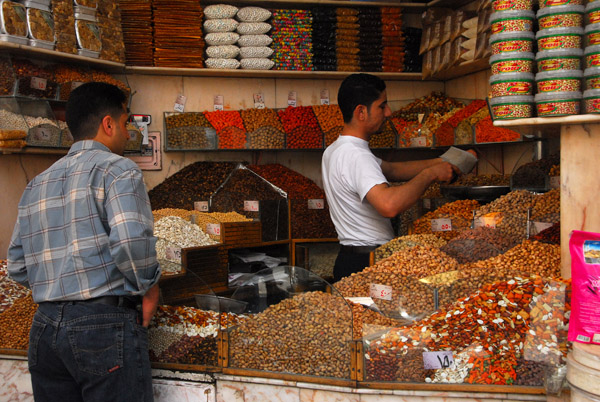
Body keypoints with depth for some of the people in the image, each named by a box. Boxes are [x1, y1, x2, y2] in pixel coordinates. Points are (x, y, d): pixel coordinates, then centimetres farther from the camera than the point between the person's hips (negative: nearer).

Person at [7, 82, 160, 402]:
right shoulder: (116, 169, -6)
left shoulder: (35, 186, 15)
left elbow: (18, 269, 14)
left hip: (44, 327, 7)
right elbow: (131, 240, -22)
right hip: (104, 325, -7)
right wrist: (148, 289, -6)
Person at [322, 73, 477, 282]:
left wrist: (439, 162, 8)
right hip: (368, 264, -10)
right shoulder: (356, 157, -20)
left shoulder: (336, 150, 13)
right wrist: (430, 174, -22)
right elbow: (389, 205, -35)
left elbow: (392, 170, 17)